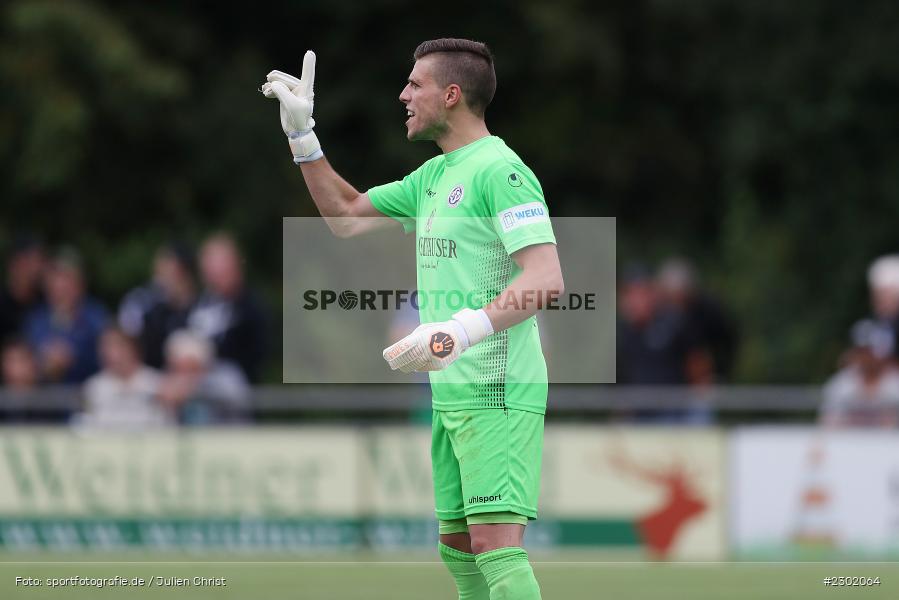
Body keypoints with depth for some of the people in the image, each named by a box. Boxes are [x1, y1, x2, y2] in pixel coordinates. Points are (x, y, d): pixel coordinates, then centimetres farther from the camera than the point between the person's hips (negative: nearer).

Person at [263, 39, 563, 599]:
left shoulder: (499, 170, -13)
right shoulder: (435, 175, 18)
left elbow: (547, 278, -23)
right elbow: (347, 216, 29)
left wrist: (464, 330, -33)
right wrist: (303, 134, 21)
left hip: (499, 390, -10)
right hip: (452, 394, 10)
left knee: (495, 543, -17)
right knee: (457, 545, 12)